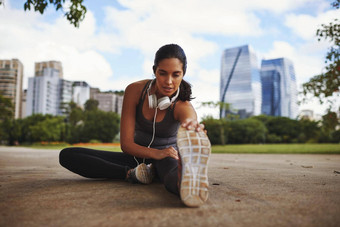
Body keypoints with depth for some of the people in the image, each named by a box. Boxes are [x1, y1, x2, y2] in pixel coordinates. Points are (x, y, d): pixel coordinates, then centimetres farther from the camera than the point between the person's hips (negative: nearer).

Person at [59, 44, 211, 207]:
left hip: (166, 157, -3)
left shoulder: (183, 106, -20)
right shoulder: (135, 90, -14)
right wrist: (155, 153, -35)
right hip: (138, 156, 4)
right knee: (67, 155, -14)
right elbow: (126, 143, -16)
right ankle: (131, 174, -30)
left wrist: (194, 131, -67)